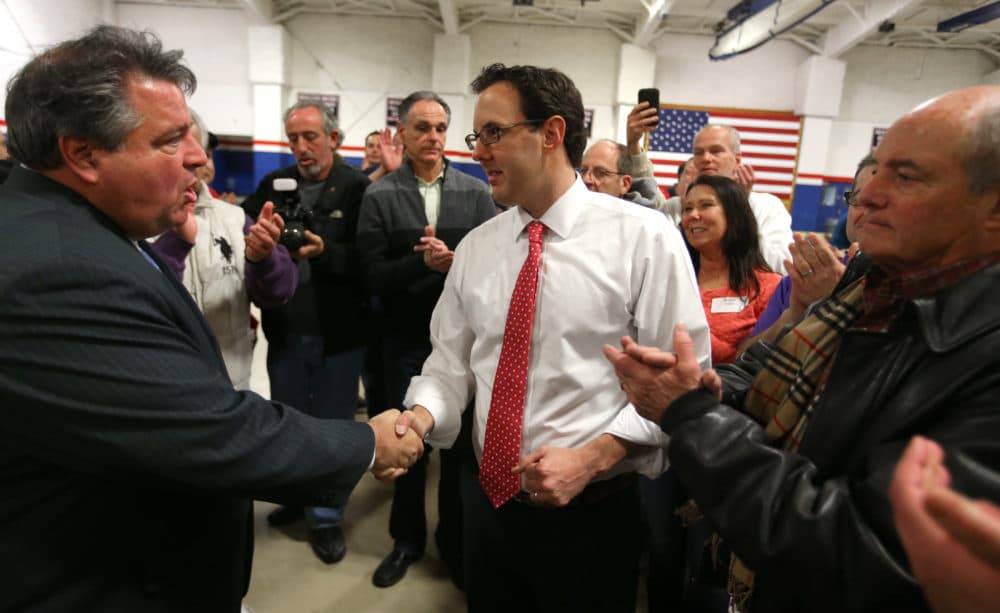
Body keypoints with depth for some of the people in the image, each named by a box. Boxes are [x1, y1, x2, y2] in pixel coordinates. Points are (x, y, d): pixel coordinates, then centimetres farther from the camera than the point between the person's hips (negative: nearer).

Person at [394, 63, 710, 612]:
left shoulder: (643, 237, -11)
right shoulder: (474, 248, 3)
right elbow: (451, 363, 6)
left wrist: (590, 459, -20)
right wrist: (421, 416, -14)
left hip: (590, 513, -4)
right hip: (486, 500, 5)